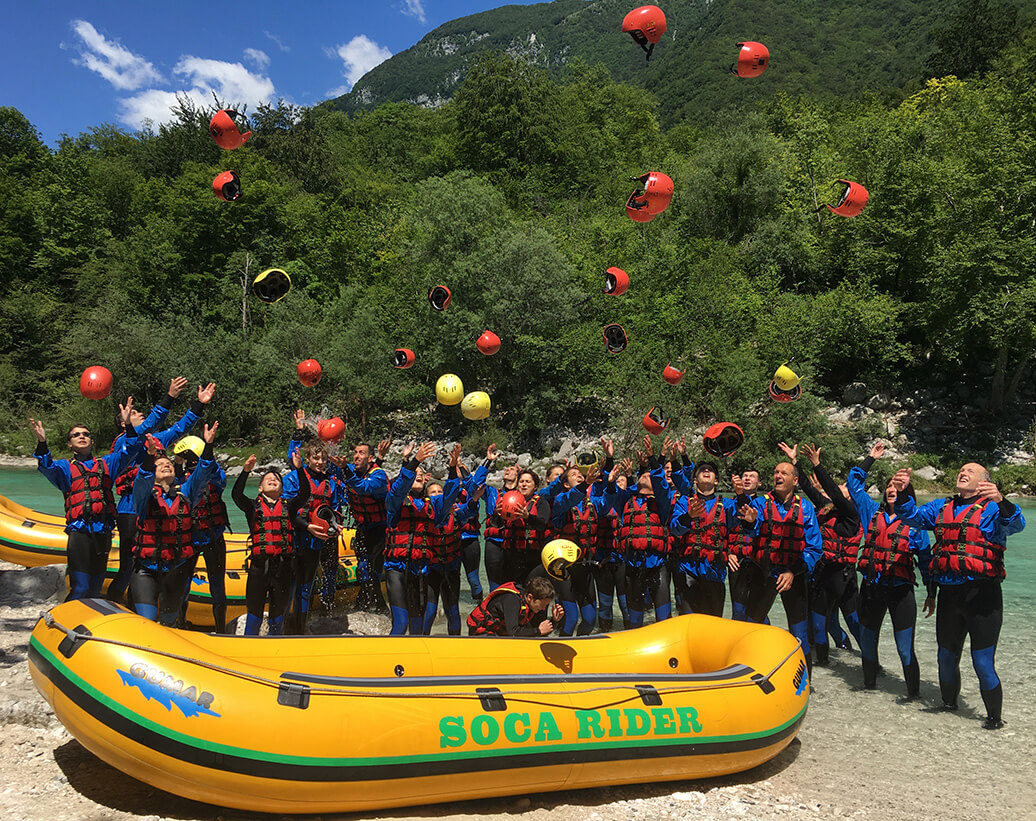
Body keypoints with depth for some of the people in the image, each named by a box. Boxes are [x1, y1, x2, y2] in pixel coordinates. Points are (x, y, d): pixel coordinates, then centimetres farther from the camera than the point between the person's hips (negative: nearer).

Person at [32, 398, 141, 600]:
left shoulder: (106, 464, 18)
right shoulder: (65, 467, 12)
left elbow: (127, 453, 5)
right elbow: (47, 467, -9)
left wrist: (128, 425, -10)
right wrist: (42, 443, -26)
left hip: (103, 531, 3)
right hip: (79, 532, -3)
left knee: (95, 589, 10)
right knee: (80, 588, -12)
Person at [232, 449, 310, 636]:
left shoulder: (288, 506, 9)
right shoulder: (253, 506, 7)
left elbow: (305, 493, -7)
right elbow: (236, 494, -10)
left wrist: (299, 469, -19)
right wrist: (246, 471, -23)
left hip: (283, 565, 1)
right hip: (259, 564, -1)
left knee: (278, 610, 11)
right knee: (254, 610, 4)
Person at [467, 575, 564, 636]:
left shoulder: (535, 604, -6)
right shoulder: (512, 599, -30)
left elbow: (543, 634, 3)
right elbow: (512, 632, -38)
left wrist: (554, 620, -15)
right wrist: (538, 631, -28)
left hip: (502, 633, 8)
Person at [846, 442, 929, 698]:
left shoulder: (914, 523, 1)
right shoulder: (873, 512, 9)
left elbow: (925, 560, 4)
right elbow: (854, 483, 14)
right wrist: (870, 459, 14)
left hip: (901, 590, -3)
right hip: (871, 588, 4)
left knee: (905, 649, -3)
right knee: (867, 641, 14)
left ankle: (914, 694, 12)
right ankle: (869, 684, 32)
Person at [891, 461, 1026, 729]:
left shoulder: (992, 508, -2)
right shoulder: (942, 508, 14)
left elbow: (1016, 525, -20)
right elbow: (913, 515, 9)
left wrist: (1001, 502, -41)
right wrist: (902, 493, -9)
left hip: (981, 594, -5)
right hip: (948, 593, 5)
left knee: (983, 664, -2)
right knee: (946, 658, 18)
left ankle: (995, 718, 19)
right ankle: (949, 704, 38)